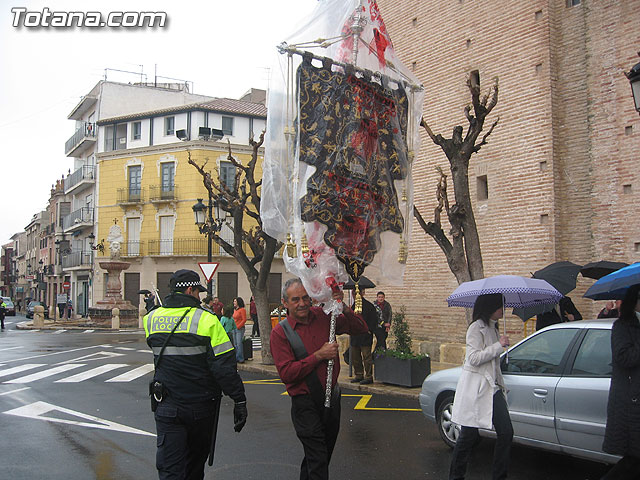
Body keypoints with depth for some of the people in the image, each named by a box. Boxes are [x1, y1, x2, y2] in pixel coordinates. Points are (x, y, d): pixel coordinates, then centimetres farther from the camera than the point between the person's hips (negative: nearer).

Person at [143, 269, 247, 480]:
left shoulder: (151, 318, 1)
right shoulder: (206, 319, -14)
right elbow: (224, 366, -17)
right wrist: (239, 400, -11)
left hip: (166, 406, 2)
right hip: (200, 405, -2)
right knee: (196, 462, 21)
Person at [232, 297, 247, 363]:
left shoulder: (242, 309, -8)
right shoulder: (235, 309, 16)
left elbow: (244, 320, -12)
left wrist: (238, 326, -15)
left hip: (240, 329, -8)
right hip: (234, 329, 8)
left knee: (239, 344, -10)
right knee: (235, 344, 8)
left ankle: (241, 359, -6)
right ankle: (236, 358, 14)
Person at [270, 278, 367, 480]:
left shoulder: (322, 316, -2)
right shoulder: (280, 332, -12)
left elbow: (360, 328, 1)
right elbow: (286, 373, -18)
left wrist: (342, 308, -16)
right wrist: (319, 356, -20)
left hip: (332, 396, 5)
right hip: (305, 404, -5)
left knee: (325, 450, 21)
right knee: (318, 459, -5)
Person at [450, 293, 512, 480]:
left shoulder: (493, 328, 18)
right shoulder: (476, 328, -10)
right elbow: (474, 358, -18)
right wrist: (499, 345, -17)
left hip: (492, 387, 8)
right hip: (475, 388, -8)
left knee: (506, 432, 1)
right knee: (469, 435, 0)